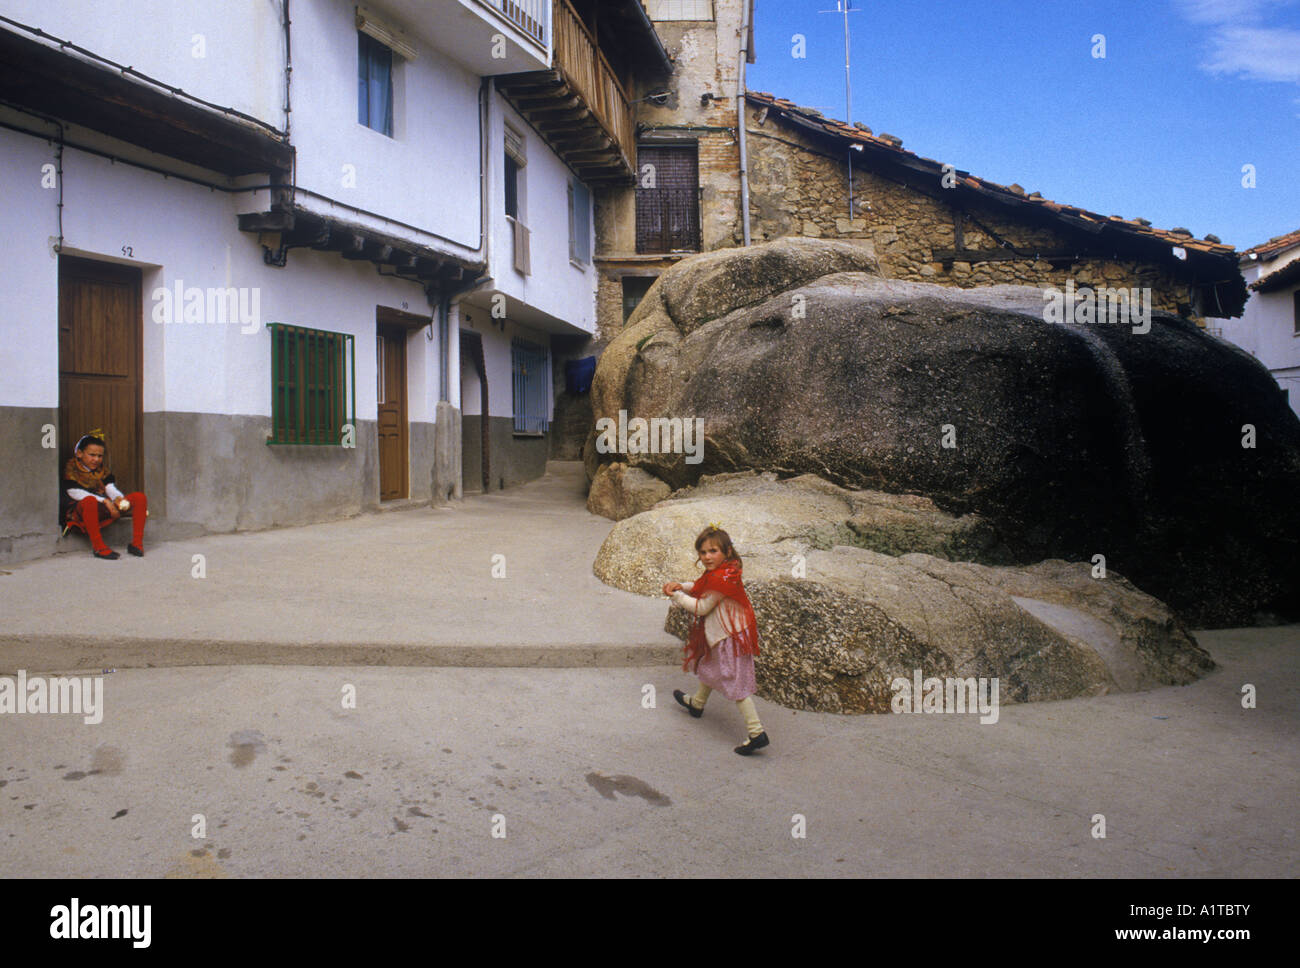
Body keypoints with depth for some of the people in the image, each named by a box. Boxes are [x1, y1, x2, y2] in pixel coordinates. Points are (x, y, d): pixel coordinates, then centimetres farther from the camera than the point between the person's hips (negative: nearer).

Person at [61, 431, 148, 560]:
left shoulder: (102, 468, 17)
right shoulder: (71, 469, -1)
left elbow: (111, 488, 5)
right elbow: (76, 493, -14)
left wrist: (119, 498, -21)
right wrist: (105, 501, -25)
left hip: (104, 508, 6)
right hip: (79, 510, -6)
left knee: (139, 497, -12)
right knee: (89, 501, -43)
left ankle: (137, 542, -19)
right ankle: (98, 546, -37)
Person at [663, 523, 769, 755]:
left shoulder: (722, 580, -27)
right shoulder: (719, 572, 3)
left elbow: (702, 607, -19)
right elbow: (700, 587, 19)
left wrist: (675, 596, -10)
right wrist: (681, 586, 0)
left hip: (730, 638, -11)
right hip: (721, 634, 11)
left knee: (736, 684, -8)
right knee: (709, 667, 30)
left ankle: (757, 733, -8)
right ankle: (697, 703, 54)